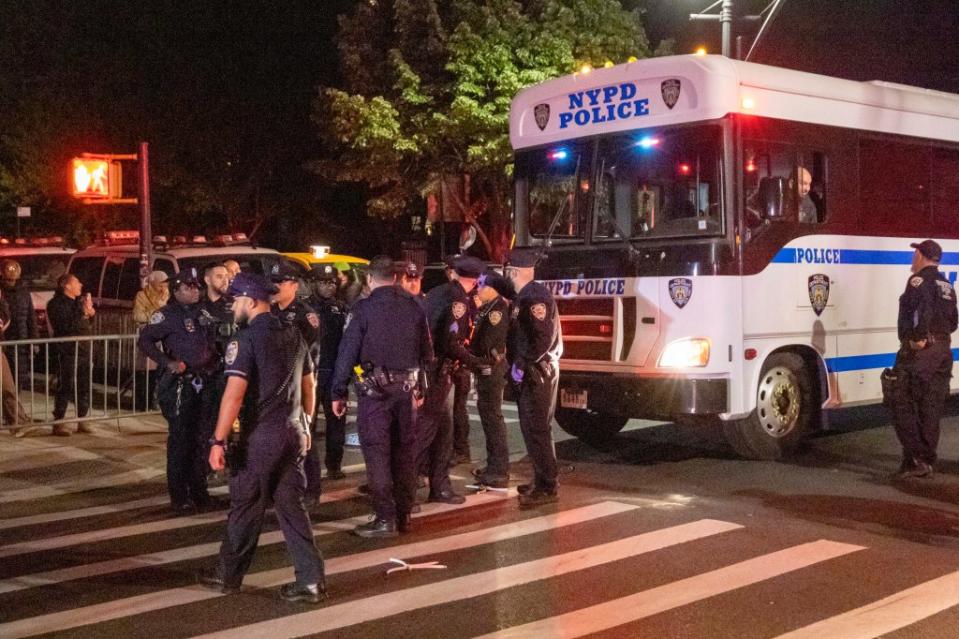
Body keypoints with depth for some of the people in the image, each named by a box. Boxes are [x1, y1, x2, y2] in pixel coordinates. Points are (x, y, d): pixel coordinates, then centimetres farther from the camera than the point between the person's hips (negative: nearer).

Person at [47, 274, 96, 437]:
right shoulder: (56, 304, -7)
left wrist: (91, 314, 6)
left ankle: (81, 421, 17)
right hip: (67, 352, -7)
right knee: (65, 388, -5)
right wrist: (83, 312, -19)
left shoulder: (79, 301, 16)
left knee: (84, 387, 9)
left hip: (84, 351, 7)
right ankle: (58, 423, 1)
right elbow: (67, 325, -20)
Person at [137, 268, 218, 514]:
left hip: (202, 383, 7)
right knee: (180, 439, -3)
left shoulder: (202, 313, 12)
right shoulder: (169, 314, -8)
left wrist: (213, 361, 10)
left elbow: (211, 343, 26)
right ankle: (179, 497, 3)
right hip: (179, 384, -7)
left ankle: (199, 491, 23)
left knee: (199, 438, 12)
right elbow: (144, 340, -14)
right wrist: (168, 363, -21)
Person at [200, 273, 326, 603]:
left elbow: (234, 393, -21)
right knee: (290, 505, 10)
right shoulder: (293, 335, 10)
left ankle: (228, 575, 23)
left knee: (246, 506, 7)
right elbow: (308, 384, 16)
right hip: (293, 432, 6)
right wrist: (305, 426, 25)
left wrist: (218, 441, -19)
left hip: (260, 435, -6)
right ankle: (311, 579, 6)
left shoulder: (246, 339, -13)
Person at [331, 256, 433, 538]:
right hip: (407, 388, 5)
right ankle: (404, 514, 19)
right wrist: (420, 387, 18)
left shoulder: (364, 308, -7)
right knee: (405, 451, 11)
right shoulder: (414, 307, 5)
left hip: (375, 388, -4)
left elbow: (347, 352, -8)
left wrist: (338, 393, -1)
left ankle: (385, 517, -2)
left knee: (377, 451, 0)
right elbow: (427, 353, 9)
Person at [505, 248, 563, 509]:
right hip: (529, 374, 10)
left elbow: (543, 337, -25)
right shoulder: (524, 296, 14)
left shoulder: (536, 296, -17)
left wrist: (521, 364, -21)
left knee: (536, 430, -8)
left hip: (537, 373, -10)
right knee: (533, 428, 15)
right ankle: (541, 479, 24)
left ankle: (547, 487, -5)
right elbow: (519, 335, 22)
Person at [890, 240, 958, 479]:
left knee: (904, 406, -4)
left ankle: (916, 459, -12)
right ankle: (927, 461, 15)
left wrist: (919, 338, -23)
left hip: (918, 352, -8)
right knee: (931, 410, 12)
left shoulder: (919, 280, -9)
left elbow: (924, 308, -27)